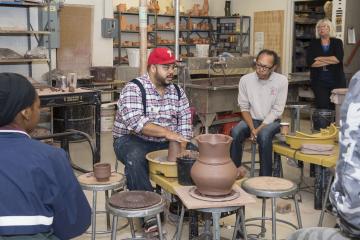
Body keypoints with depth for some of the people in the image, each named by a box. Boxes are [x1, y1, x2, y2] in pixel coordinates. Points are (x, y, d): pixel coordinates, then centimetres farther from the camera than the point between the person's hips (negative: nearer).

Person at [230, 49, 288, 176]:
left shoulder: (281, 81, -11)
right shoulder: (245, 80, -6)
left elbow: (276, 111, -10)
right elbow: (244, 107, -1)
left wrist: (258, 129, -19)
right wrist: (252, 128, -16)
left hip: (271, 121, -2)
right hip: (251, 119, 2)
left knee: (264, 135, -34)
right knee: (235, 132, -29)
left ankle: (265, 178, -23)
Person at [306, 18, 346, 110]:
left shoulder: (337, 42, 6)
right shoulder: (313, 44, 7)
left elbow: (338, 58, -12)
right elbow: (310, 62, -8)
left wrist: (320, 58, -8)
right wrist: (330, 61, -9)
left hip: (336, 81, 0)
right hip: (319, 82, 0)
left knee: (335, 108, -5)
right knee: (322, 108, -9)